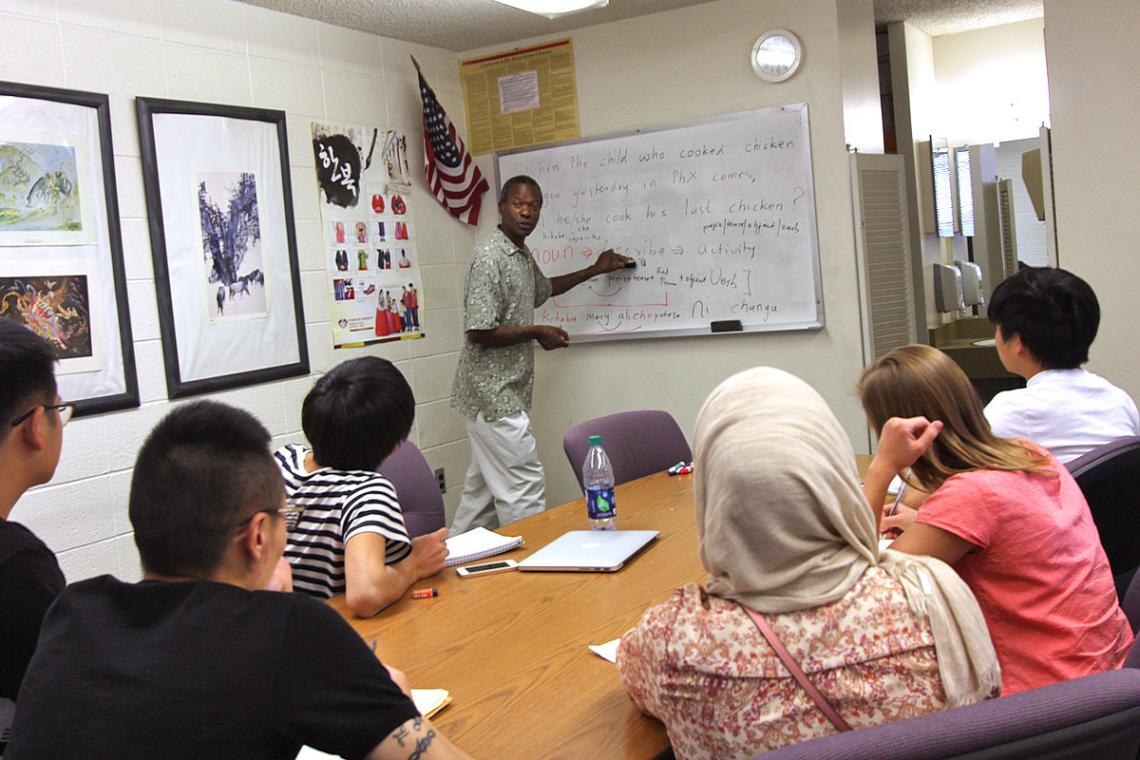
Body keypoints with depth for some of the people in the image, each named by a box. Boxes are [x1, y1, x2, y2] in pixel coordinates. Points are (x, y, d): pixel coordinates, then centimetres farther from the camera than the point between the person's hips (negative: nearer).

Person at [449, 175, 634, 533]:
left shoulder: (523, 255, 14)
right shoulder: (490, 256, -16)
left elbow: (543, 289, 37)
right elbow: (478, 332, -22)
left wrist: (594, 270, 36)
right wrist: (535, 332, -12)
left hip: (505, 392, 10)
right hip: (494, 395, -10)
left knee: (485, 488, 16)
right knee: (525, 490, -8)